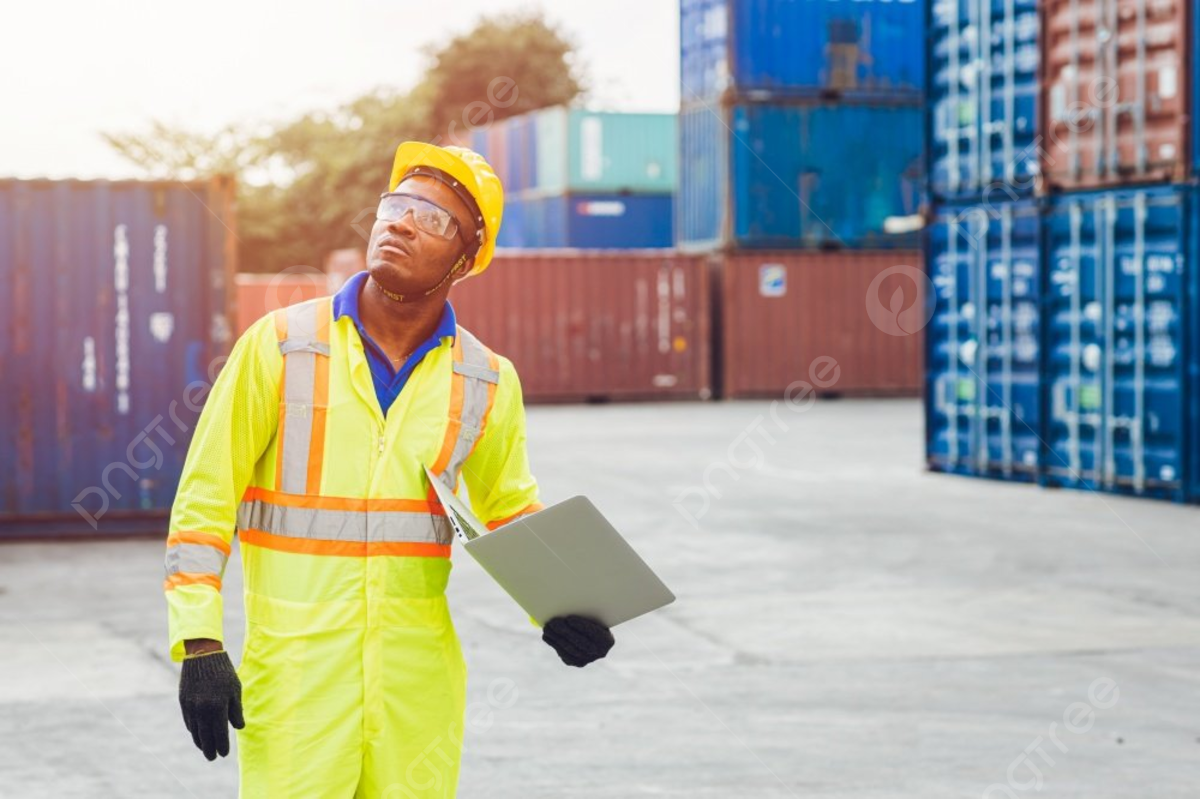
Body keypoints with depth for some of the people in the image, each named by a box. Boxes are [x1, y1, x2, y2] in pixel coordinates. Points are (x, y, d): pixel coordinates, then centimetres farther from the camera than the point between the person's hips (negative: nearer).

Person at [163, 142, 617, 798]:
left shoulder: (486, 382, 5)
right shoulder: (280, 345, -3)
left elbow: (512, 513, 19)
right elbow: (204, 500, -1)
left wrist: (557, 610, 1)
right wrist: (200, 645, -8)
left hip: (419, 683, 3)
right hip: (294, 669, -3)